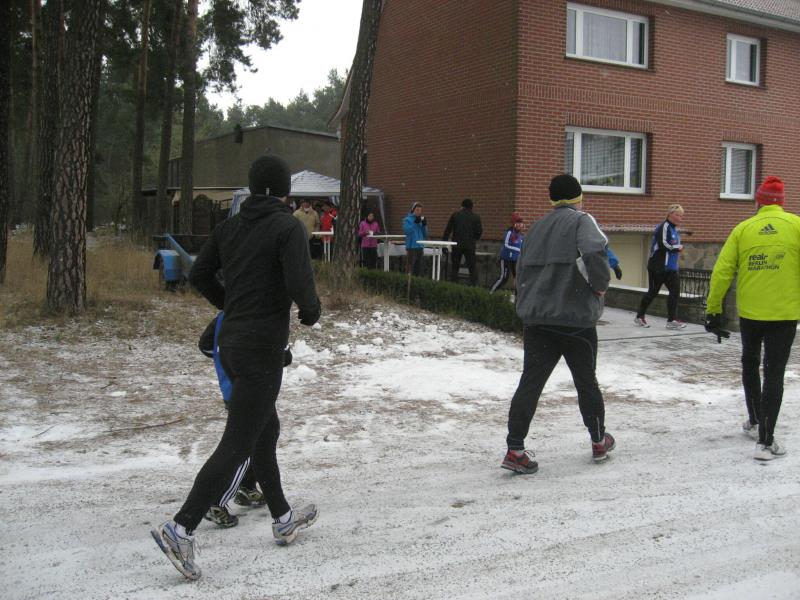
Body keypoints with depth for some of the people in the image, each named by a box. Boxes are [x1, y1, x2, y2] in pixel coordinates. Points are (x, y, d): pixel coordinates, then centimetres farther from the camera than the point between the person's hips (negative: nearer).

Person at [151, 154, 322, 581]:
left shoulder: (229, 226, 8)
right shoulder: (288, 226, -12)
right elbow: (300, 285, -21)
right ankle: (181, 529, -9)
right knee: (237, 445, -5)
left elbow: (198, 275, 11)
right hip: (263, 348, -8)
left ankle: (283, 519, 33)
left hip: (231, 342, 8)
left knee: (266, 429, 20)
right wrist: (311, 314, -1)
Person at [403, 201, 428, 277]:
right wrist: (415, 222, -19)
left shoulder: (421, 219, 13)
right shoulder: (407, 219, -1)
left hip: (420, 246, 6)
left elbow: (425, 234, 12)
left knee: (419, 266, 8)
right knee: (411, 266, -10)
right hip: (411, 247, -6)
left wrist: (424, 224, -2)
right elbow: (406, 230, -18)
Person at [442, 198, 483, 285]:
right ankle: (474, 285, -4)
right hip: (470, 246, 0)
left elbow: (448, 230, 3)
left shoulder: (455, 215, 5)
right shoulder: (476, 217, 4)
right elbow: (479, 231, 2)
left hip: (456, 245, 1)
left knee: (454, 267, 8)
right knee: (472, 267, 5)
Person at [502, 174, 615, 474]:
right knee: (586, 381, 13)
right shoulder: (582, 221, -4)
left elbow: (521, 271, 18)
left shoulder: (536, 228, 16)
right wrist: (600, 285, -8)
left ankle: (515, 450, -6)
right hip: (576, 318, -4)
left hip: (536, 318, 5)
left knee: (530, 382, 2)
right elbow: (594, 253, -24)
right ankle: (599, 441, 30)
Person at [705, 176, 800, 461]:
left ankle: (755, 421, 36)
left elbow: (721, 272, -2)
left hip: (749, 312, 2)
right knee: (774, 373, 3)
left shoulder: (743, 228, 1)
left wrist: (713, 310, 5)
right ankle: (765, 442, 0)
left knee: (750, 363, 24)